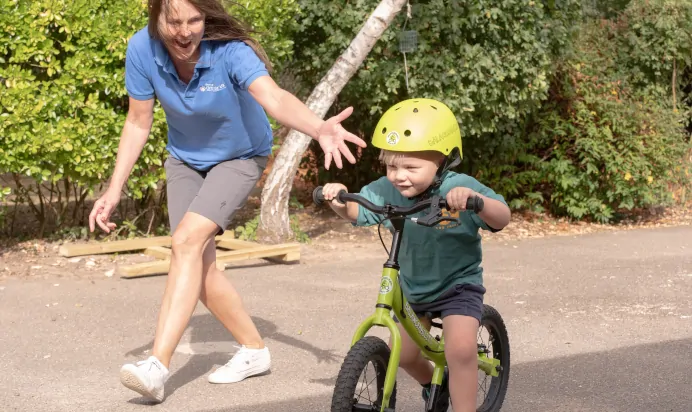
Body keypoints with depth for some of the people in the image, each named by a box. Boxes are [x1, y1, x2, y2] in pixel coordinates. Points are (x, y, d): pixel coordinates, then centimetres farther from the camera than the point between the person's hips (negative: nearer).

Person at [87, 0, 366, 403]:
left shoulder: (229, 50, -32)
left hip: (239, 157, -5)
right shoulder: (142, 49, -22)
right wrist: (114, 190, -9)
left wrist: (320, 128, -68)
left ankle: (158, 366, -26)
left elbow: (274, 97, -49)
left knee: (188, 240, -24)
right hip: (185, 159, 5)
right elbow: (138, 123, -9)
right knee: (200, 265, 1)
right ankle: (255, 349, 22)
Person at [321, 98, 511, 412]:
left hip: (458, 285, -5)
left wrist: (475, 199, -57)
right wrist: (338, 201, -26)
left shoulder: (459, 189, -26)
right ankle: (432, 386, 49)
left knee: (461, 349, -26)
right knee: (404, 354, 17)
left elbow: (501, 218, -35)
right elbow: (355, 213, -2)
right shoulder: (386, 191, -14)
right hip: (412, 287, 5)